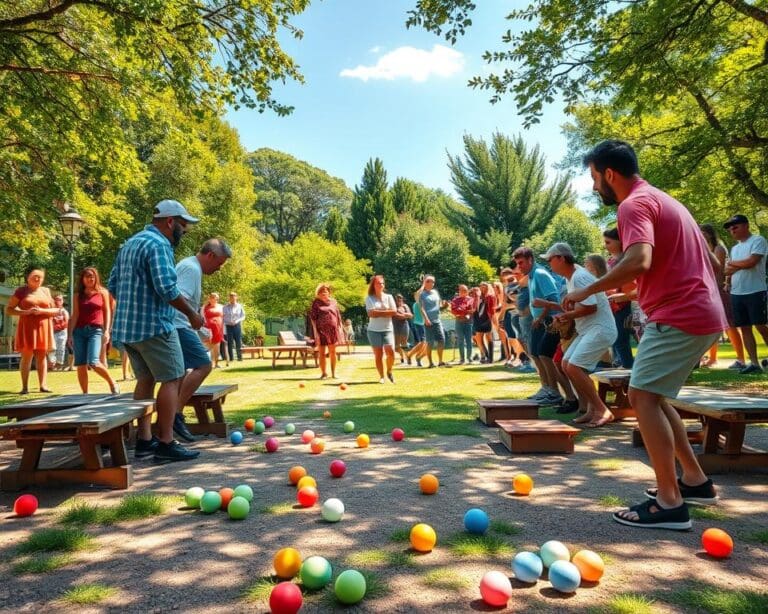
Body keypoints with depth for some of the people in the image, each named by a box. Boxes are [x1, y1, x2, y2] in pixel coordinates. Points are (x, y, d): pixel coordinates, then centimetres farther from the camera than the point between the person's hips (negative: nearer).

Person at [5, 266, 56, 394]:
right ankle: (25, 387, -2)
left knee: (42, 356, 2)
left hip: (43, 327, 2)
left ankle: (43, 385, 2)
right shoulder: (21, 291, 3)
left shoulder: (46, 291, 11)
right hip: (27, 328, -2)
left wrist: (42, 311, -9)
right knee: (26, 356, -4)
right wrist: (26, 312, -13)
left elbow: (55, 310, 10)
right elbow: (8, 310, 1)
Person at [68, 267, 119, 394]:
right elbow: (75, 315, 8)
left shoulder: (102, 292, 7)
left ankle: (112, 383, 3)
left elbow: (107, 312, 5)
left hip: (96, 330, -3)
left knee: (93, 363, -18)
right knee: (80, 365, -1)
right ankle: (85, 393, 7)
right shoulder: (78, 295, 12)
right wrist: (70, 334, 1)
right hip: (79, 331, 3)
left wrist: (107, 330, -5)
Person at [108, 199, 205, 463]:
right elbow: (166, 288, -22)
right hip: (153, 326, -9)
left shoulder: (130, 243, 18)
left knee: (145, 379, 14)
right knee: (172, 379, -4)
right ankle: (166, 443, -4)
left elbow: (112, 284, 19)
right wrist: (192, 313, -12)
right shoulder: (158, 244, -13)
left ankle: (144, 440, 17)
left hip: (127, 326, 9)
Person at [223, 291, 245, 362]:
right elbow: (223, 317, 3)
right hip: (228, 326, 0)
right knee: (229, 342, -1)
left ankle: (240, 357, 4)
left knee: (238, 341, -1)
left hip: (237, 325, 0)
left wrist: (236, 321, -8)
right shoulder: (225, 307, 5)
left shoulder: (239, 306, 6)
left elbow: (243, 316, 7)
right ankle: (231, 357, 5)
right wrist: (228, 322, -13)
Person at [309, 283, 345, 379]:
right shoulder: (316, 303, 0)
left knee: (332, 352, 7)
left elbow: (338, 316, 12)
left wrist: (340, 329, 5)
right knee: (321, 353, 3)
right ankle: (323, 373, 14)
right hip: (321, 330, -2)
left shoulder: (333, 302, 9)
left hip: (332, 330, 2)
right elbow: (312, 318, -3)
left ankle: (333, 373, 16)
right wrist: (315, 332, -10)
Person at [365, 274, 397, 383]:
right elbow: (371, 313, -12)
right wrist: (386, 312, -7)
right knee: (378, 355, -1)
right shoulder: (369, 298, 1)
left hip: (388, 329, 1)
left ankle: (389, 371, 11)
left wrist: (378, 312, -9)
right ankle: (381, 376, 11)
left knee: (390, 352, -13)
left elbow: (394, 312, -4)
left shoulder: (388, 297, 7)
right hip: (374, 330, -1)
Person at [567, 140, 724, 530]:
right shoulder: (662, 199, 21)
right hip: (700, 311, 10)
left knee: (643, 396, -10)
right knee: (651, 395, 16)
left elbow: (639, 262, -30)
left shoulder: (634, 204, -11)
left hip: (680, 315, -10)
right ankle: (695, 479, 22)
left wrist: (587, 291, -20)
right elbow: (712, 262, 25)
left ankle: (670, 504, -8)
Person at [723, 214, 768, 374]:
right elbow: (728, 270, 14)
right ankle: (754, 363, 5)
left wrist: (732, 263, 0)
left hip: (755, 292, -7)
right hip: (736, 294, 7)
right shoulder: (734, 248, 19)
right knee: (744, 328, 3)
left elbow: (751, 262, -16)